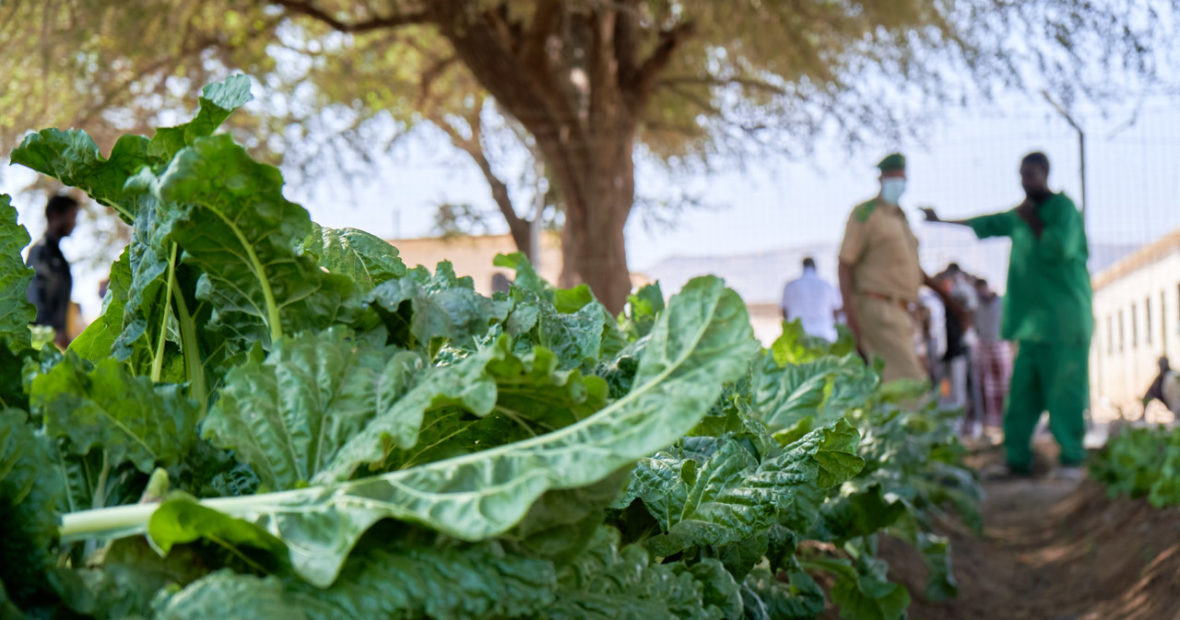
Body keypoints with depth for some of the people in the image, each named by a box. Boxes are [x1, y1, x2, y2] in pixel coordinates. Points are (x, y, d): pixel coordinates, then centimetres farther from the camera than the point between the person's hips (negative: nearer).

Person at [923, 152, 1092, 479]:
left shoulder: (1063, 208, -4)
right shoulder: (1023, 213, 19)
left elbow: (1059, 248, -20)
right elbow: (988, 224, 35)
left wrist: (1031, 221, -10)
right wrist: (942, 220, 42)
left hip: (1063, 319, -7)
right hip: (1032, 320, 7)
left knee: (1065, 390, -9)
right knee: (1022, 393, 4)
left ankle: (1072, 460, -6)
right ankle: (1018, 459, 7)